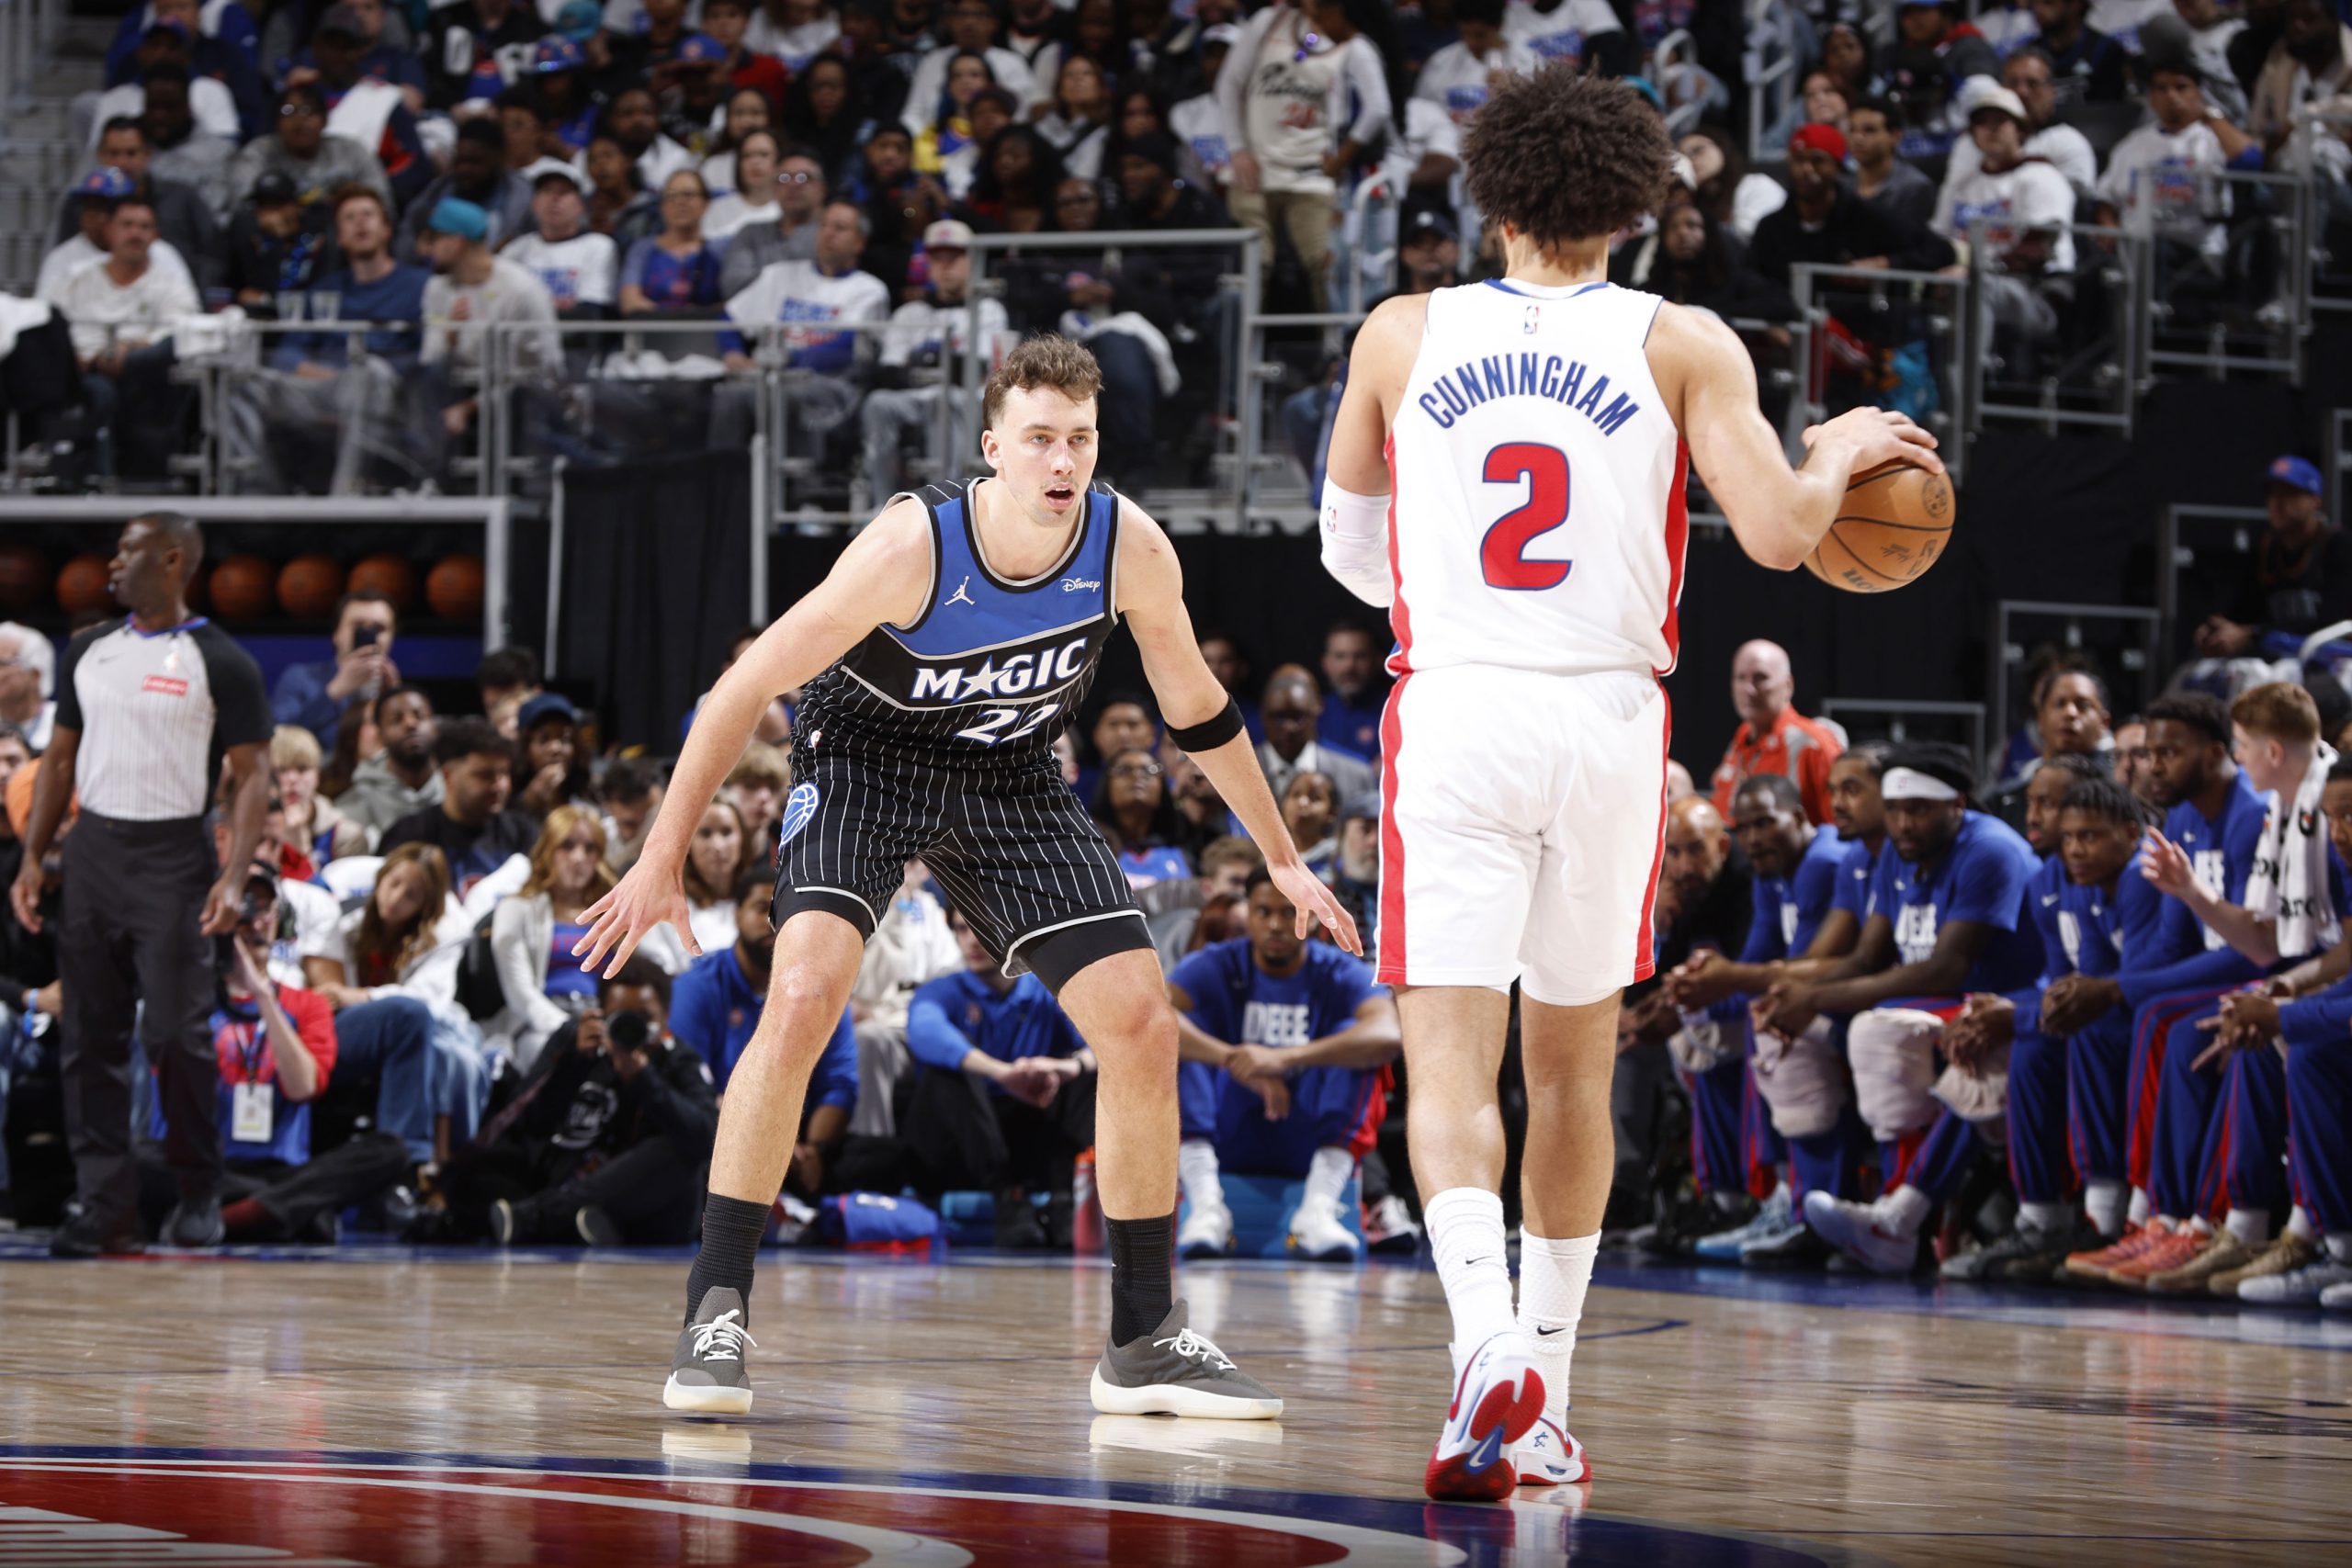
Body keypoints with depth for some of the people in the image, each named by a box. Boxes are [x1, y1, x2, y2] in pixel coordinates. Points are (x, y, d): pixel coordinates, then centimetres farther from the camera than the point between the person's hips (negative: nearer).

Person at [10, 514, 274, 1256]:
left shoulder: (220, 663, -5)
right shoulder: (90, 651, 11)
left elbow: (252, 773, -7)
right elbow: (61, 757, 16)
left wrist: (233, 879, -18)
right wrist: (32, 858, 6)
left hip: (173, 857, -5)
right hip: (93, 852, 5)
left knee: (177, 1035, -8)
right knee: (90, 1038, 2)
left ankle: (200, 1195, 8)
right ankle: (106, 1206, 5)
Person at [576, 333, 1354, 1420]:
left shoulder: (1131, 548, -19)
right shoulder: (912, 546, -30)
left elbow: (1197, 712, 1)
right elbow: (749, 687, -22)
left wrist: (1283, 859, 8)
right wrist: (662, 860, -20)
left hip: (1009, 780, 4)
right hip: (865, 760, -4)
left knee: (1142, 1026, -3)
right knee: (803, 997, -27)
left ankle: (1144, 1341, 10)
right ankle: (715, 1312, -19)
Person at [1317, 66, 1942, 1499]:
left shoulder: (1405, 335, 7)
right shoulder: (1683, 345, 2)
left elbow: (1350, 551, 17)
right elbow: (1779, 533, -7)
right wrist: (1844, 453, 14)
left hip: (1452, 714, -1)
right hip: (1608, 721, 1)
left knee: (1451, 1067, -4)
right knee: (1573, 1066, 15)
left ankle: (1490, 1344, -29)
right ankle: (1546, 1404, 21)